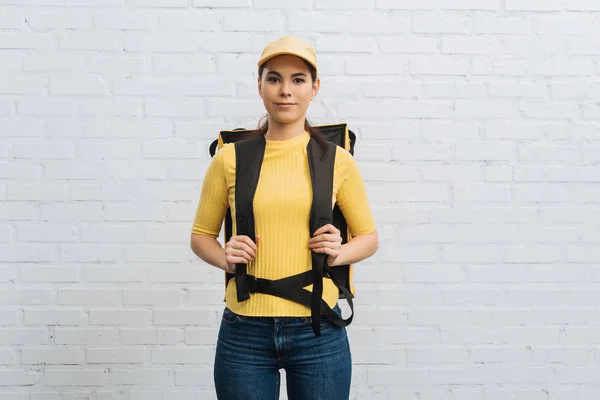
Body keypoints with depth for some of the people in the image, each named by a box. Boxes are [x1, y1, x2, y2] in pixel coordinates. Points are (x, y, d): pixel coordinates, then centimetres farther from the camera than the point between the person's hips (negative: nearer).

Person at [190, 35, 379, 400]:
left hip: (318, 332, 0)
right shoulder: (231, 158, 0)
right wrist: (224, 258, -9)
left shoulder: (337, 160, 0)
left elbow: (369, 237, 10)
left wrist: (338, 253, -10)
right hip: (244, 332, 0)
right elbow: (201, 235, 11)